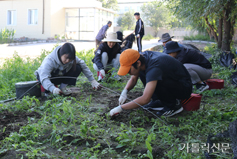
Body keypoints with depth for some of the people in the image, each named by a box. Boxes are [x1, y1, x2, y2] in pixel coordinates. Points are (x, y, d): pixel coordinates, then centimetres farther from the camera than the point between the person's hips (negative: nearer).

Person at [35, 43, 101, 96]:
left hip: (60, 75, 5)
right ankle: (45, 90, -5)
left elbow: (84, 66, -15)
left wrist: (93, 81, -21)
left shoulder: (71, 58, -20)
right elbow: (44, 78, -47)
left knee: (78, 68, -20)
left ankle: (62, 87, -9)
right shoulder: (50, 60, -36)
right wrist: (53, 89, -64)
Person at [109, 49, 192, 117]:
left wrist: (120, 108, -33)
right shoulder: (143, 56, -8)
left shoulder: (154, 67, -34)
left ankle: (174, 105, -9)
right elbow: (133, 79, 7)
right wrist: (125, 91, -12)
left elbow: (145, 99, -39)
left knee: (154, 81, -32)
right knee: (141, 72, 0)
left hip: (185, 88, -8)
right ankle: (159, 102, 4)